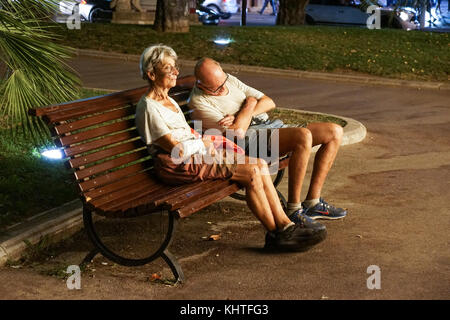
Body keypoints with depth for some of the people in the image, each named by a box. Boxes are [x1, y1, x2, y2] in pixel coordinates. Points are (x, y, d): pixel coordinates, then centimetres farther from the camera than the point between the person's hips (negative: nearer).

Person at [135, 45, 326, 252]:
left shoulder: (168, 101, 20)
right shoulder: (148, 108, -12)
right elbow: (178, 149, -16)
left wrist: (205, 140, 2)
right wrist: (203, 143, -1)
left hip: (196, 152, 10)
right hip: (177, 165, -10)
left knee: (260, 164, -8)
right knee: (251, 172, -20)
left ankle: (284, 223, -8)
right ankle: (276, 234, -8)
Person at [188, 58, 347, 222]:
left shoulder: (230, 79, 16)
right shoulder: (199, 102, -9)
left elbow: (269, 102, 11)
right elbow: (236, 133, -18)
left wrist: (238, 118, -7)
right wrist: (249, 105, -3)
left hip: (272, 128, 9)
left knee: (335, 131, -3)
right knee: (304, 135, -35)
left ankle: (313, 202, -4)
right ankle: (293, 209, -26)